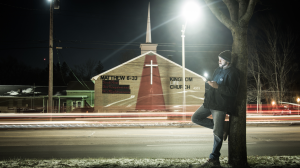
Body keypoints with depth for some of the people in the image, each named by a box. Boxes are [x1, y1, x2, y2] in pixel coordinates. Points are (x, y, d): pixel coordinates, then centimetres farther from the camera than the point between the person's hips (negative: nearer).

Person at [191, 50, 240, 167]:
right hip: (209, 103, 9)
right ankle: (222, 126, 10)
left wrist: (217, 86, -25)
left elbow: (232, 91, -20)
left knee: (217, 133, -6)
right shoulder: (218, 70, 15)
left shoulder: (232, 73, -11)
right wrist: (209, 84, 8)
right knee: (195, 118, 7)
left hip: (220, 106, -9)